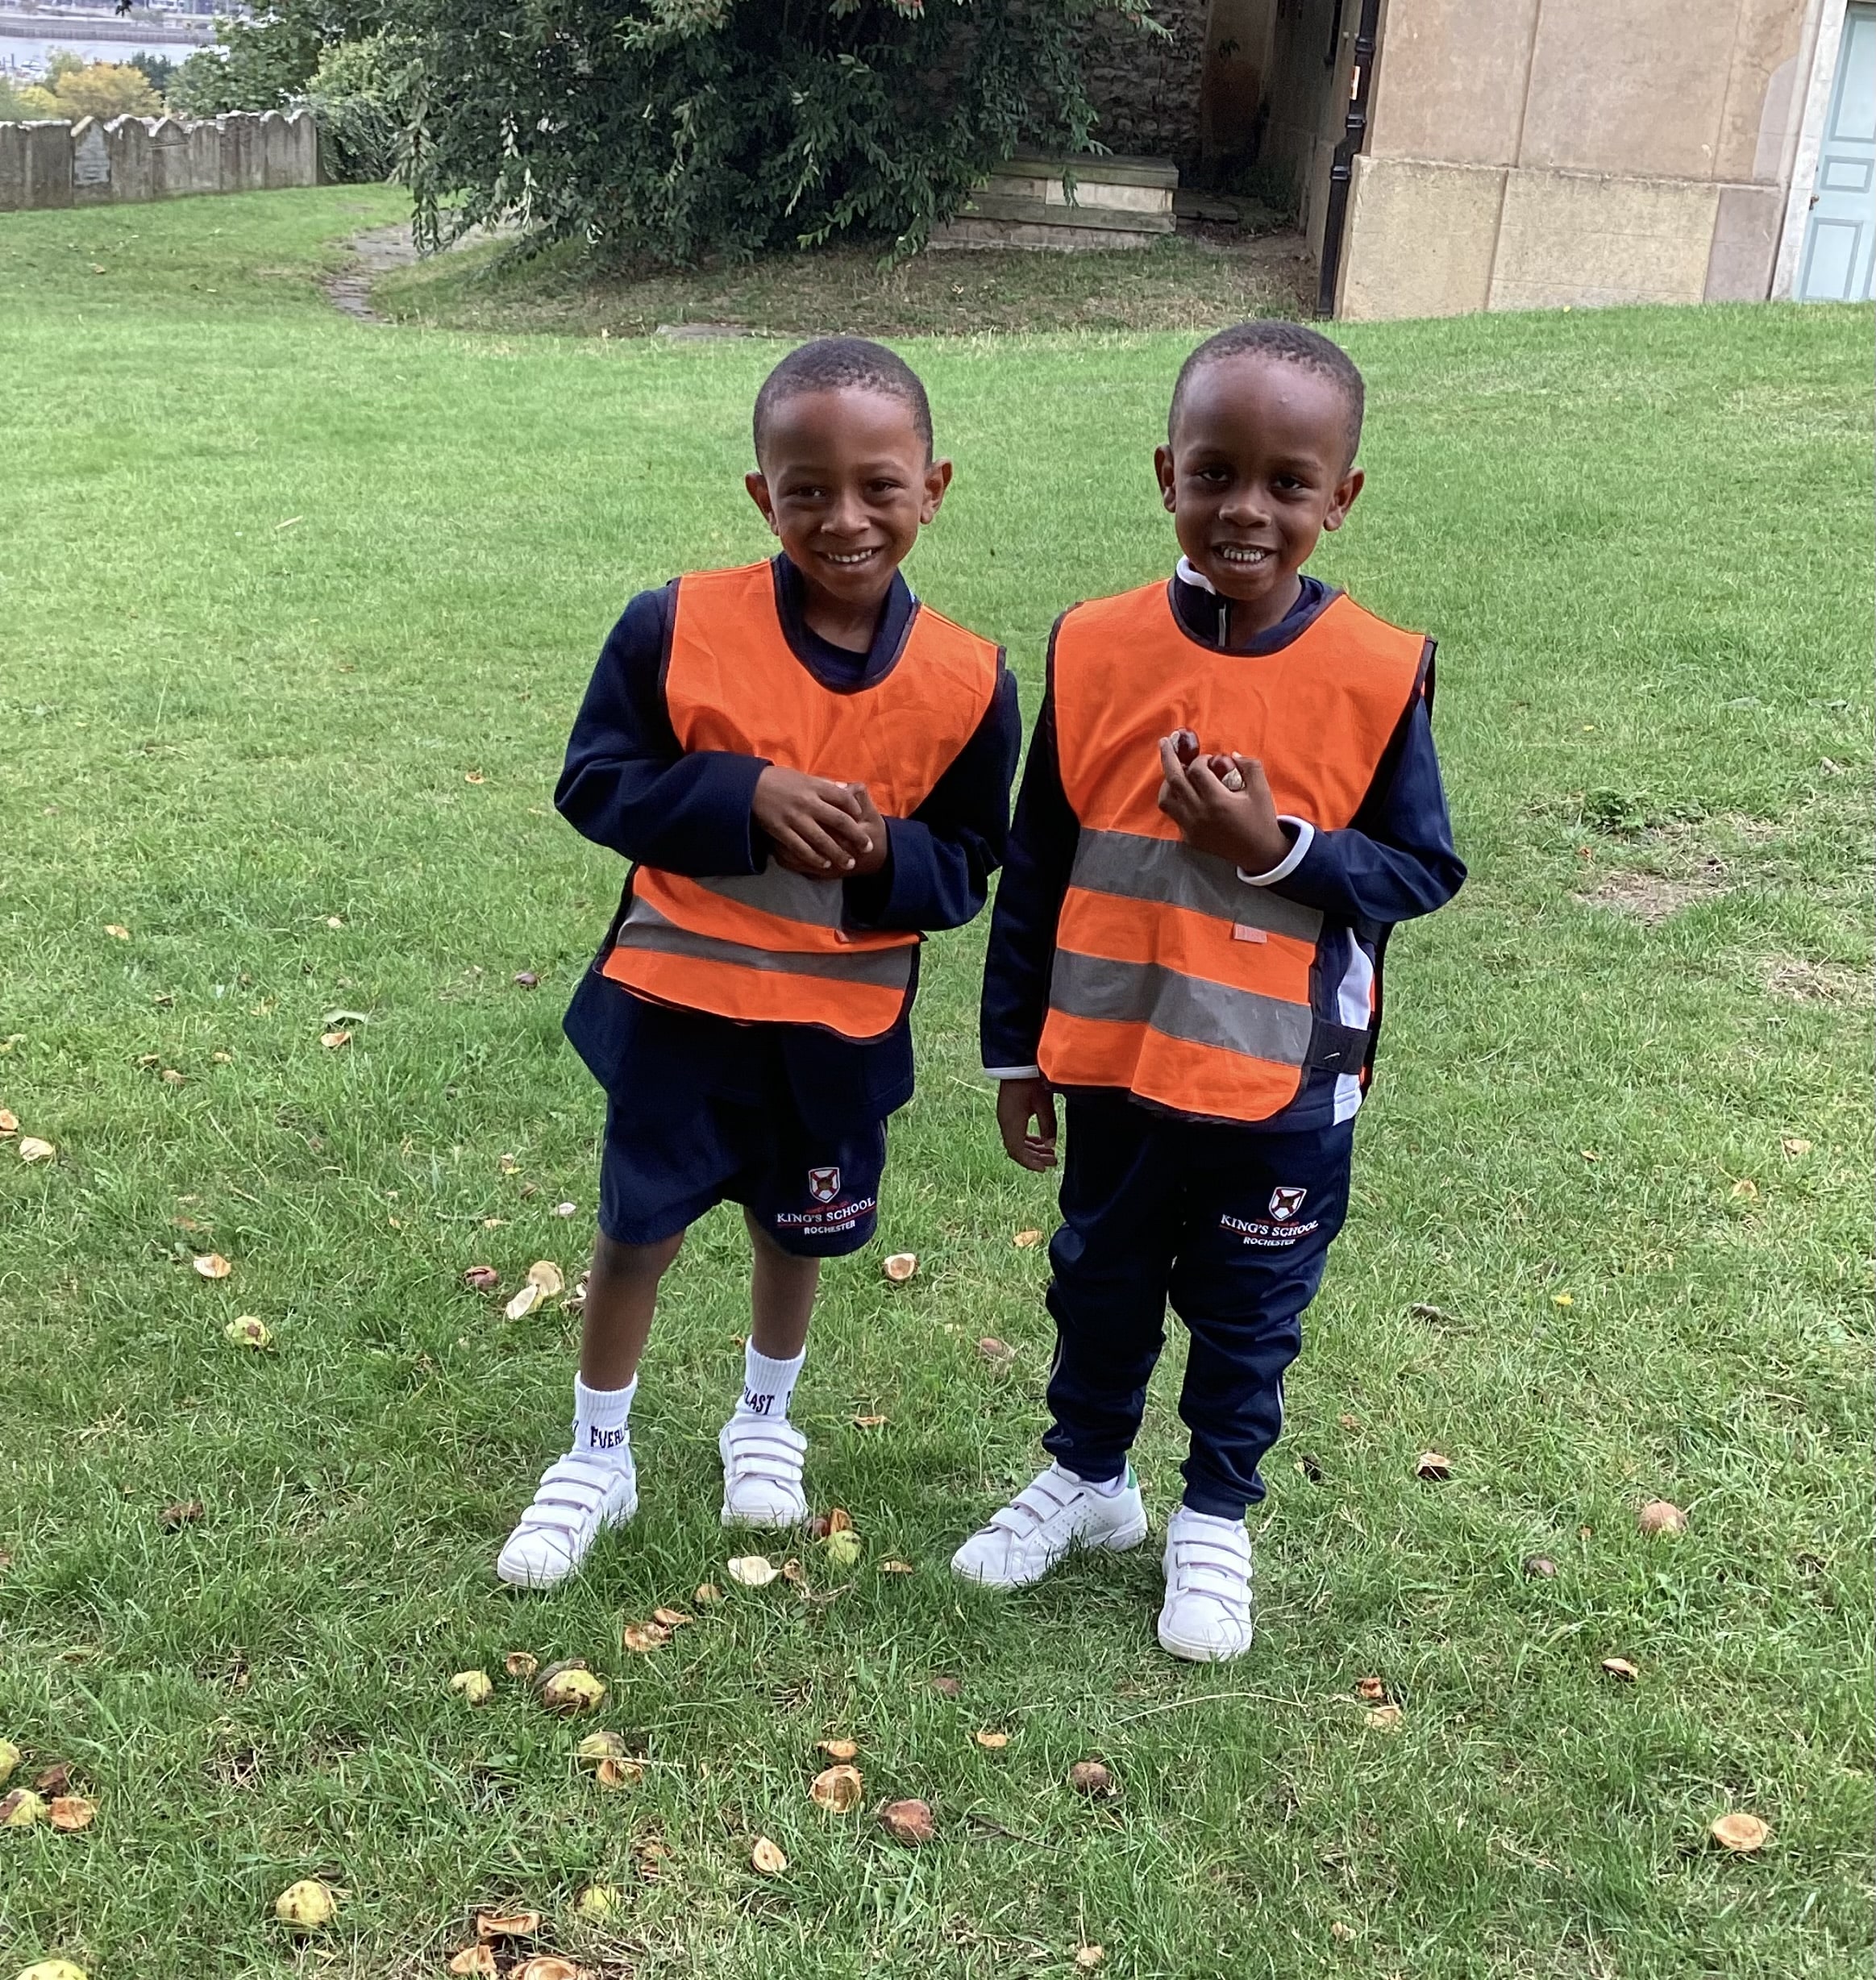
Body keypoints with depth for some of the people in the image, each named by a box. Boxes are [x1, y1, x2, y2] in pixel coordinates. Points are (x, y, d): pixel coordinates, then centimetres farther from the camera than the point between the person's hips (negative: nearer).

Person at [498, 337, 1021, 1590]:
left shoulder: (968, 682, -11)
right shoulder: (677, 627, -15)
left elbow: (968, 870, -2)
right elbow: (595, 784, -11)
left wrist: (885, 850, -25)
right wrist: (745, 797, -25)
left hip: (844, 1020, 2)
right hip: (677, 1000, -1)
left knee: (798, 1229, 20)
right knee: (636, 1232, 10)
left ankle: (766, 1421, 48)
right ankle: (598, 1459, 33)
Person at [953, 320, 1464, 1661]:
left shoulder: (1380, 674, -13)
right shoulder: (1098, 649, -8)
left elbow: (1426, 871, -7)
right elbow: (1035, 867, -1)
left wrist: (1279, 847, -24)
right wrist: (1016, 1053, 3)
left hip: (1284, 1084, -2)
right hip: (1116, 1061, 2)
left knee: (1248, 1313, 16)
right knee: (1102, 1286, 21)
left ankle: (1217, 1519, 39)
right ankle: (1088, 1476, 45)